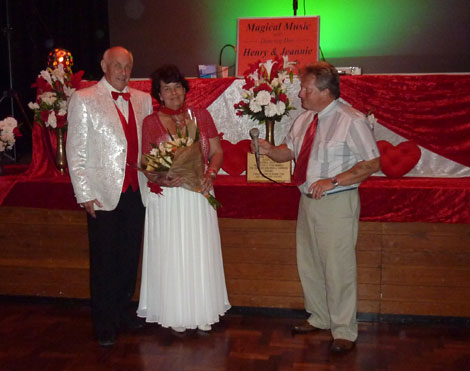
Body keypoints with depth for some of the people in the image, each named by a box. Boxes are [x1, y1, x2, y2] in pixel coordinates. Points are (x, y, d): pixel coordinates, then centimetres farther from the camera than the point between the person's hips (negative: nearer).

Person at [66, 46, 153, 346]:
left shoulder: (142, 100, 10)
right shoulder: (84, 99, -2)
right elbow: (75, 149, -4)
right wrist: (84, 193, -9)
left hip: (136, 191, 4)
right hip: (103, 193, -4)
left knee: (130, 256, 14)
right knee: (104, 261, 5)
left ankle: (124, 309, 33)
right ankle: (105, 323, 20)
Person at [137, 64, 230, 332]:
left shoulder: (201, 115, 6)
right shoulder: (151, 122, 1)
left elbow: (217, 151, 6)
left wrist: (211, 174, -13)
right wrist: (162, 180, -19)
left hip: (199, 195, 2)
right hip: (167, 197, -2)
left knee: (200, 252, 7)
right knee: (171, 254, 3)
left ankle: (202, 312, 21)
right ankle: (175, 314, 18)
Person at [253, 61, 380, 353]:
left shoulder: (351, 121, -14)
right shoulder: (304, 120, 8)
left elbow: (372, 164, -15)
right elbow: (287, 152, 18)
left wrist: (333, 181, -22)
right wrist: (268, 149, -4)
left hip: (337, 203, -8)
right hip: (308, 201, 8)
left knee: (339, 267, 0)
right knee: (308, 263, 17)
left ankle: (344, 331, 18)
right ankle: (319, 319, 37)